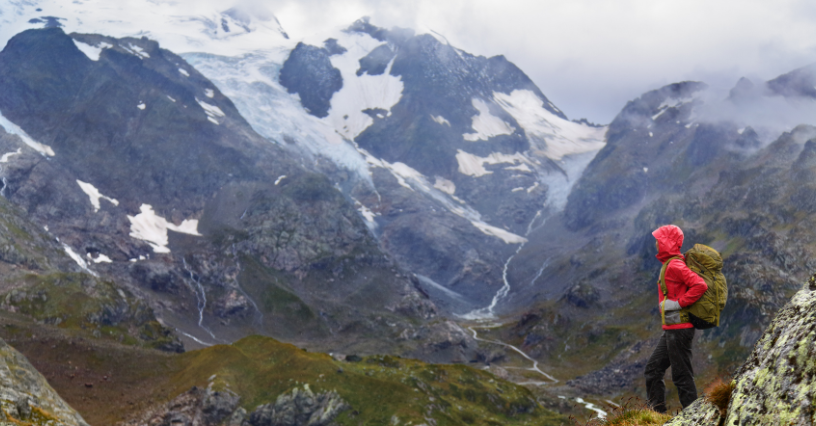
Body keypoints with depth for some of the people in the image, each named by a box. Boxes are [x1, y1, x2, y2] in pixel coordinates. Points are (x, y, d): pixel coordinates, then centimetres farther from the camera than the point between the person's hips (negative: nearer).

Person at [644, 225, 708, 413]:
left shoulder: (675, 265, -16)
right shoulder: (670, 264, 16)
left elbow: (700, 285, -26)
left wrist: (679, 303, -22)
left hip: (679, 329, -11)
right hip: (671, 330, 11)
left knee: (682, 375, -4)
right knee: (653, 369, 14)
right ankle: (656, 411, 19)